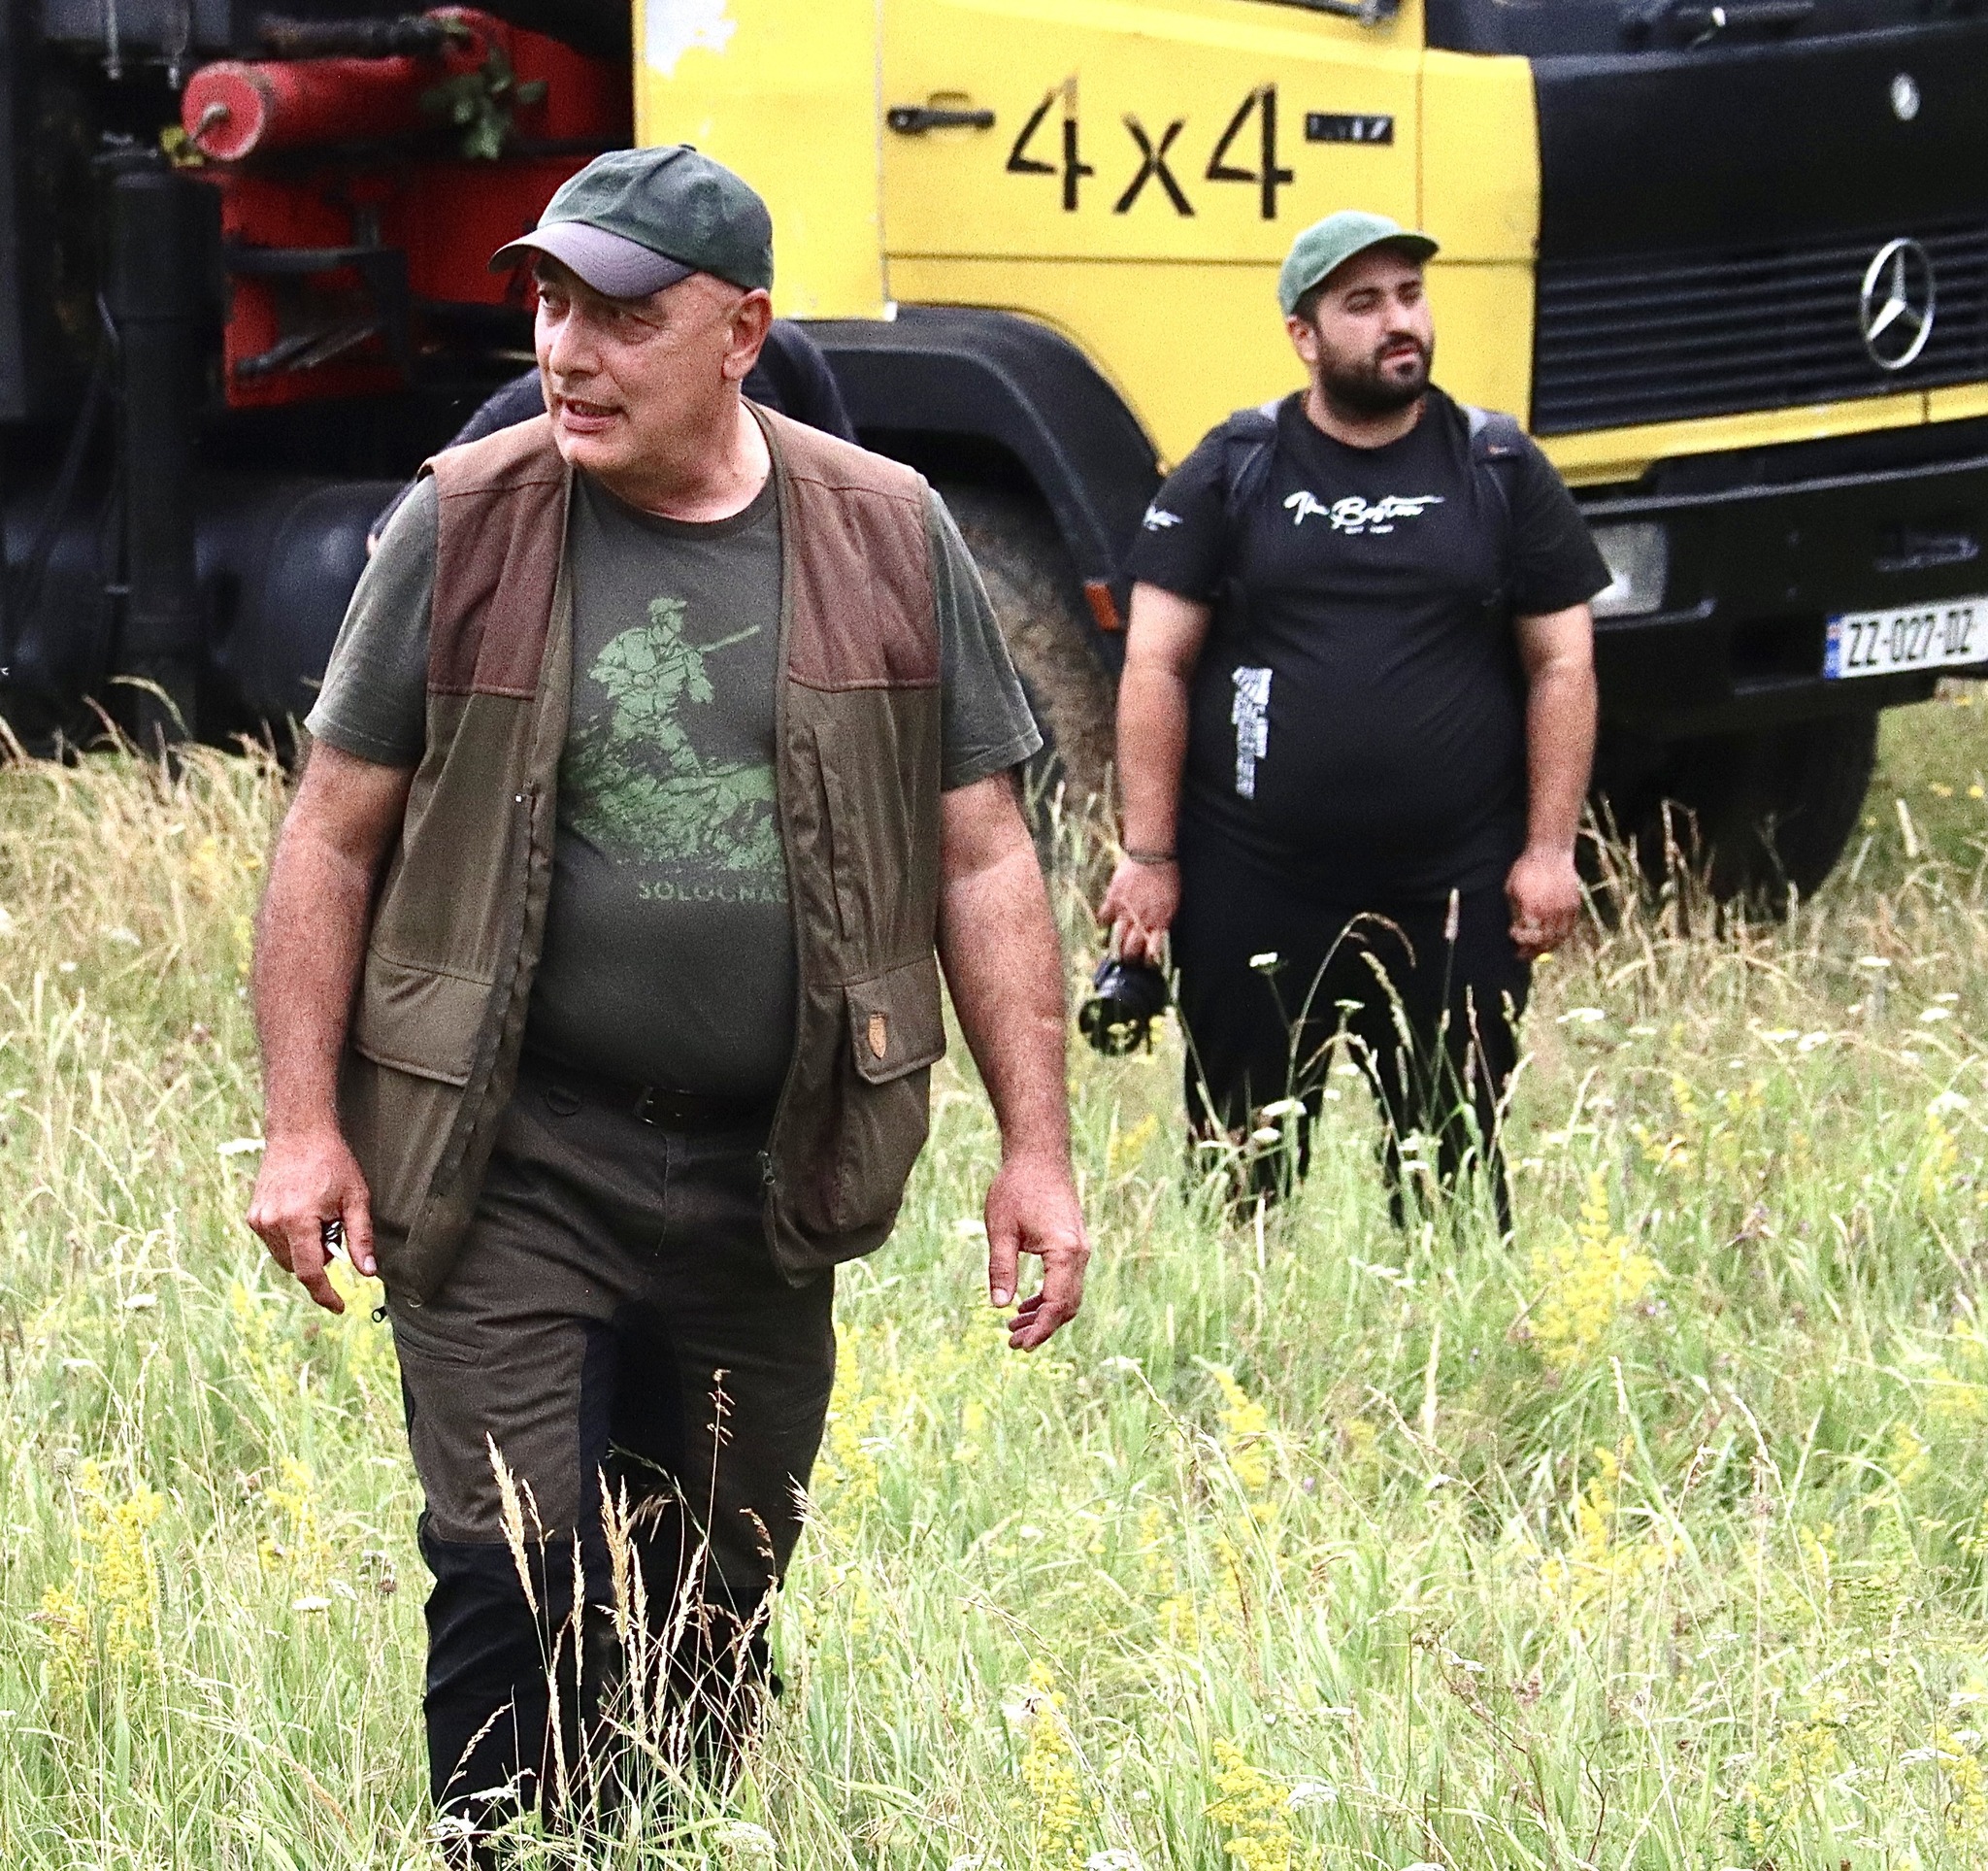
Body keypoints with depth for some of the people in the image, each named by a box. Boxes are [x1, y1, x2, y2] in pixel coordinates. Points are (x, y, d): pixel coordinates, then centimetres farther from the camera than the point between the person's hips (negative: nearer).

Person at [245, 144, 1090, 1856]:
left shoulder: (889, 544, 1)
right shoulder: (465, 530, -2)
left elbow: (981, 862, 6)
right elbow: (333, 836, 3)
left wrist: (1038, 1150, 2)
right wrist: (302, 1125, -3)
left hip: (765, 1183, 2)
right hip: (510, 1171, -2)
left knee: (718, 1624, 11)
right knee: (520, 1592, -10)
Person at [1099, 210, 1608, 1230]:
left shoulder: (1500, 470, 6)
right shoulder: (1232, 470, 3)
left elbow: (1562, 665, 6)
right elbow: (1156, 665, 1)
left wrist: (1549, 849, -1)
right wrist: (1149, 855, -5)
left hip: (1453, 893, 0)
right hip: (1253, 892, 0)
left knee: (1454, 1172, 6)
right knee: (1240, 1174, 6)